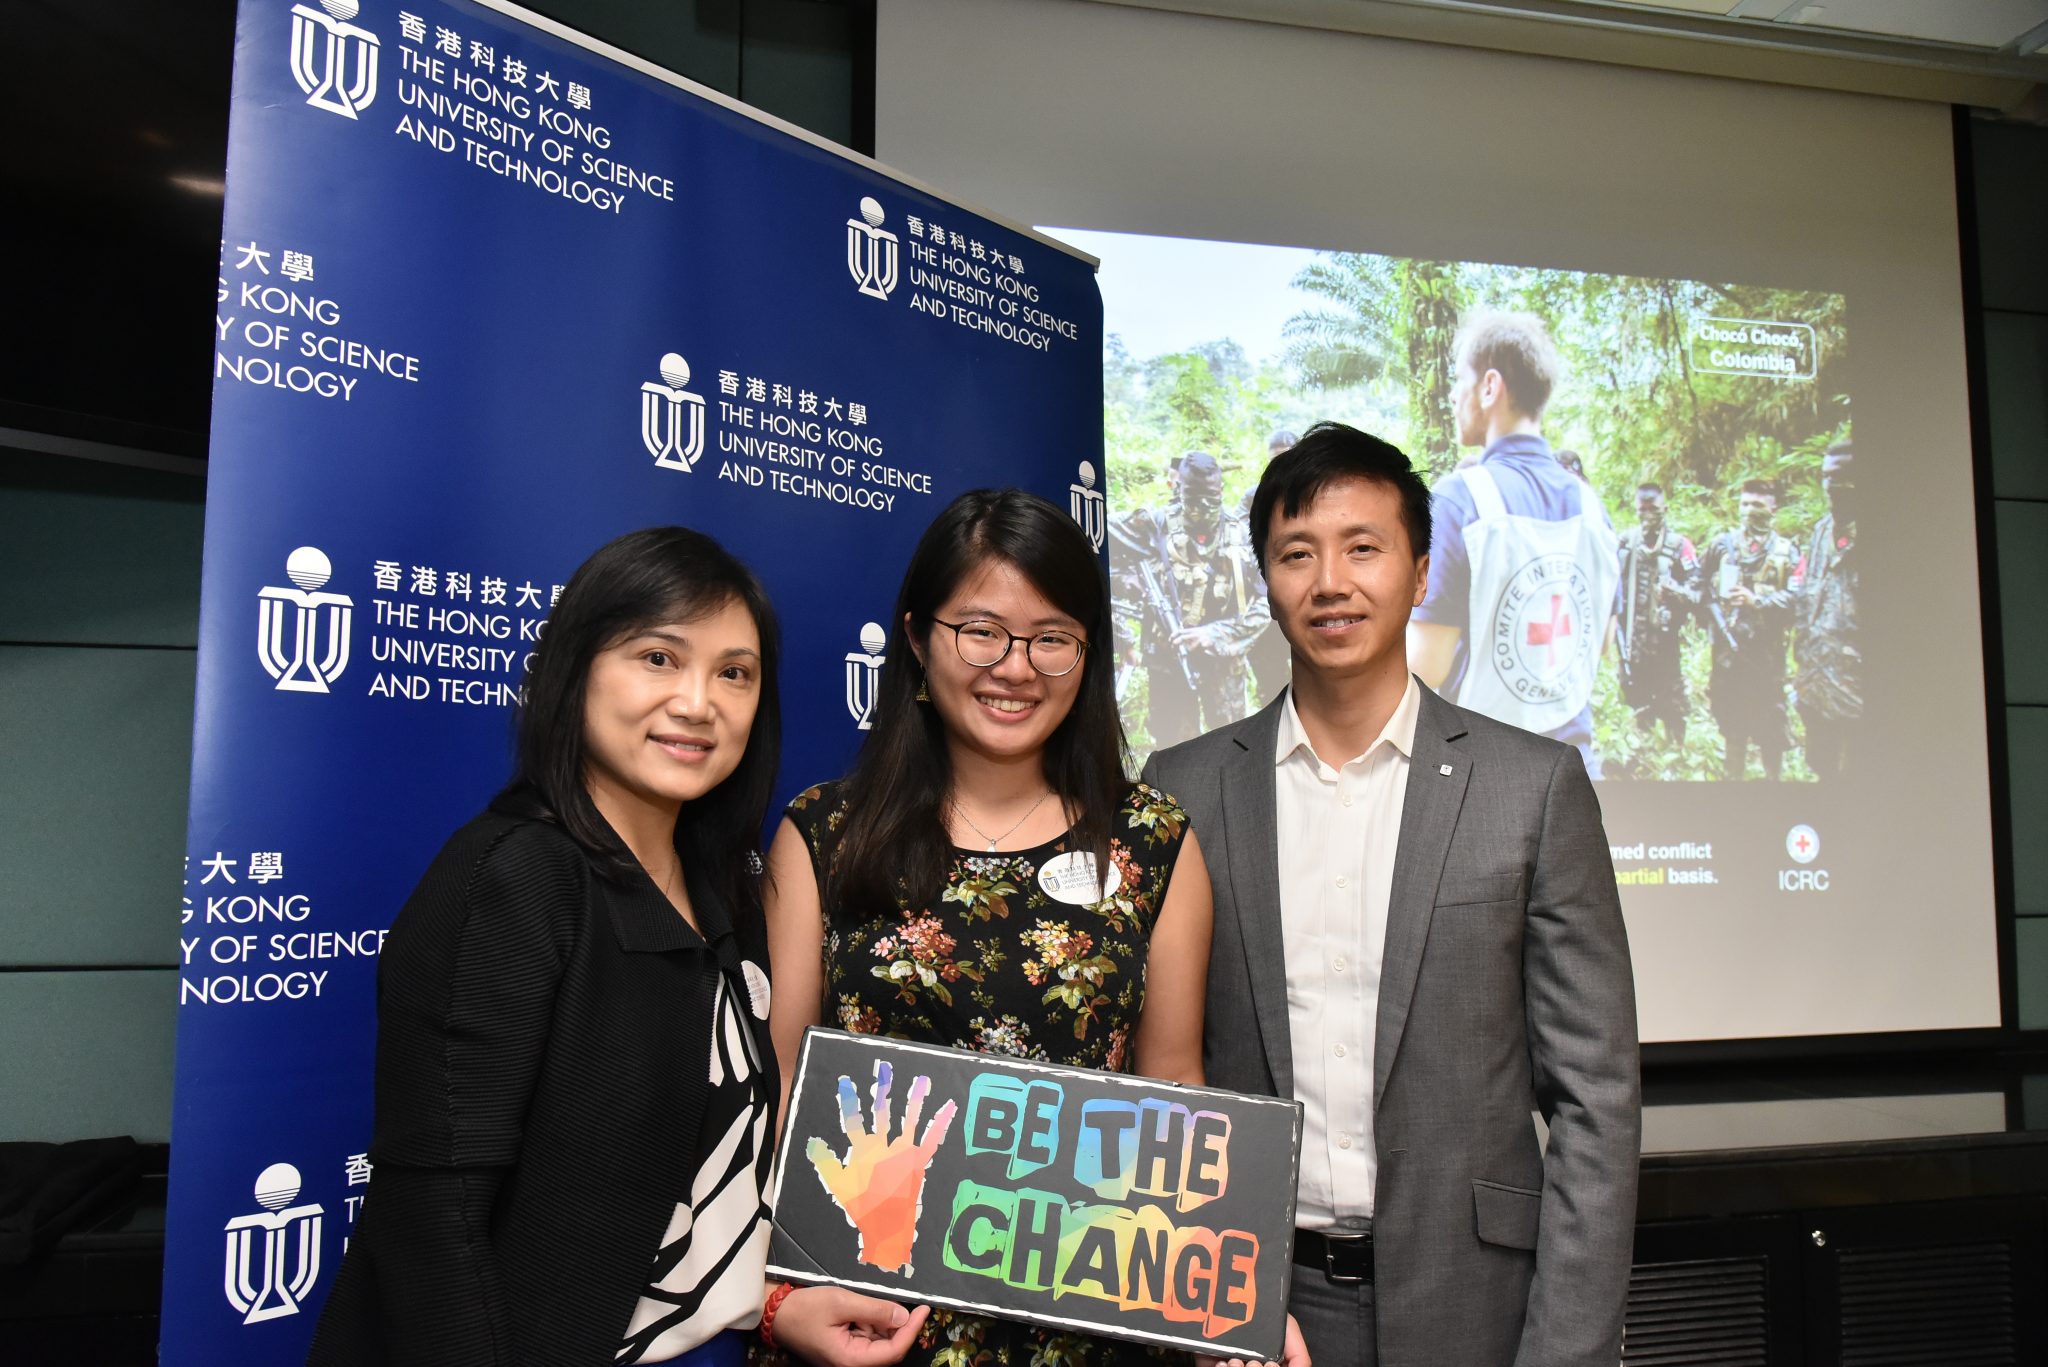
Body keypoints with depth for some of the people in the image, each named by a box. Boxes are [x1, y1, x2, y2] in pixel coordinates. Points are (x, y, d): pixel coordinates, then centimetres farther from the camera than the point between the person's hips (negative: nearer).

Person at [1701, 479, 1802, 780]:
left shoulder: (1786, 551, 5)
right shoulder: (1722, 544, 11)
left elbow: (1795, 597, -6)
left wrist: (1756, 600, -16)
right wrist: (1715, 616, -4)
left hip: (1767, 650, -2)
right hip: (1728, 646, 2)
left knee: (1769, 721, 0)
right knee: (1732, 720, 10)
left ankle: (1773, 777, 11)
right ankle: (1733, 776, 20)